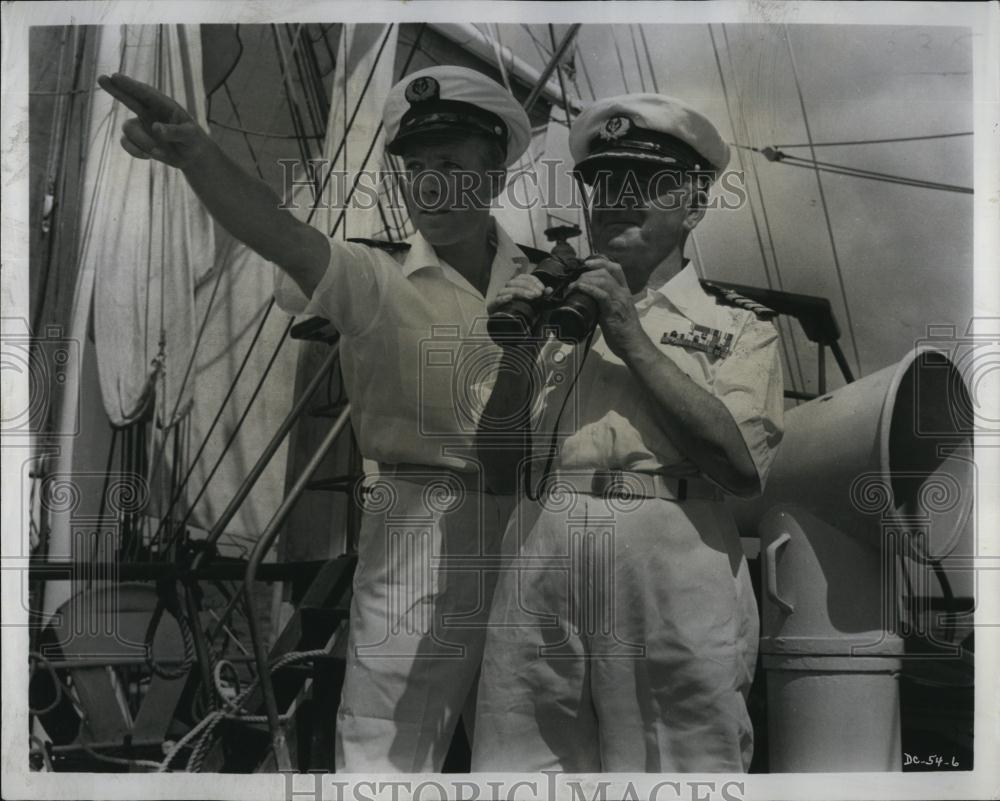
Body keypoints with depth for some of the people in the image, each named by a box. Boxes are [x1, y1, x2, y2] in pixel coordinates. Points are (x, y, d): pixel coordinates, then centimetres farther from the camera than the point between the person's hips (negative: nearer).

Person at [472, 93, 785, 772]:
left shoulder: (738, 324, 10)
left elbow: (744, 465, -8)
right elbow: (498, 462, 15)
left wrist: (633, 341, -7)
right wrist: (516, 354, 0)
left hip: (672, 575, -2)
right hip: (540, 560, 3)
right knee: (517, 769, 3)